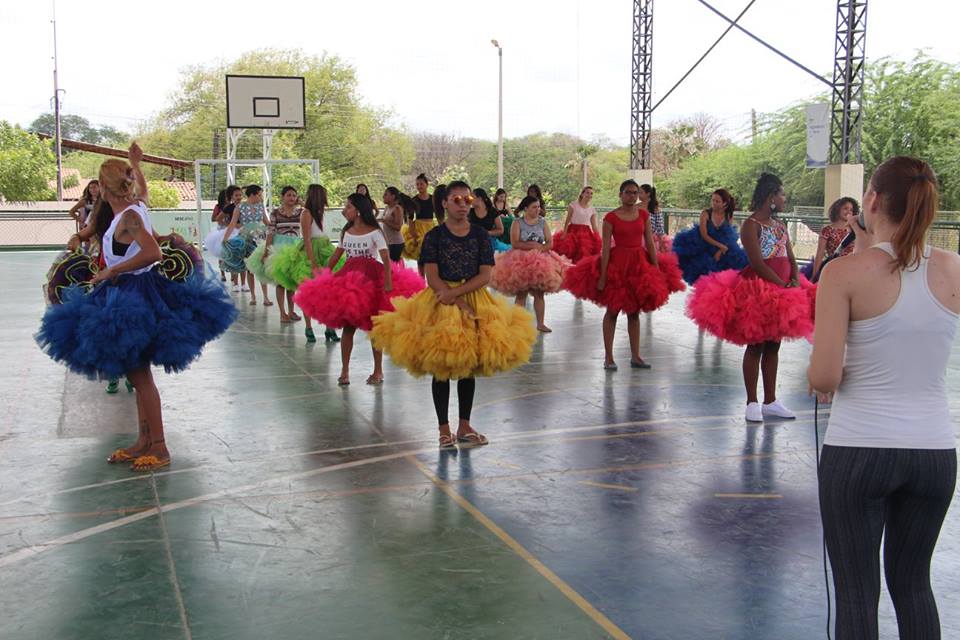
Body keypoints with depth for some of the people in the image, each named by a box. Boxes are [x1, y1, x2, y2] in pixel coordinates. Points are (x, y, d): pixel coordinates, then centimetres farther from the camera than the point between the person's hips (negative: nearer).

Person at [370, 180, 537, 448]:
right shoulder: (435, 236, -2)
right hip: (439, 302, -2)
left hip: (474, 300, 2)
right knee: (441, 368, 1)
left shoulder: (480, 235, 4)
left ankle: (464, 426, 19)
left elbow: (485, 275, -4)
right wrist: (461, 305, -17)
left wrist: (455, 293, -17)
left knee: (469, 367, 8)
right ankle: (444, 429, 10)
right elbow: (432, 277, -9)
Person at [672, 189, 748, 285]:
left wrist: (721, 250, -20)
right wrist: (721, 246, -24)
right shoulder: (705, 214, -12)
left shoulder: (729, 216, -3)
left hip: (723, 247, 3)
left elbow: (728, 237, -4)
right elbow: (704, 235, -18)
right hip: (703, 246, -3)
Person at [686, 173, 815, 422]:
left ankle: (770, 401, 17)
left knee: (773, 346, 10)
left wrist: (796, 282, -9)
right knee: (756, 346, -1)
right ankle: (752, 402, 5)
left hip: (783, 294, 7)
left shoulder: (780, 225, 15)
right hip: (757, 293, -7)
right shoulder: (751, 225, -10)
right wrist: (783, 286, -21)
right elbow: (758, 263, -18)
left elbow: (791, 259, 10)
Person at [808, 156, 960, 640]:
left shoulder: (845, 273, -13)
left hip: (859, 450, -4)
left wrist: (822, 384, 6)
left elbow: (824, 377, -18)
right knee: (912, 582, 22)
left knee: (857, 591, 9)